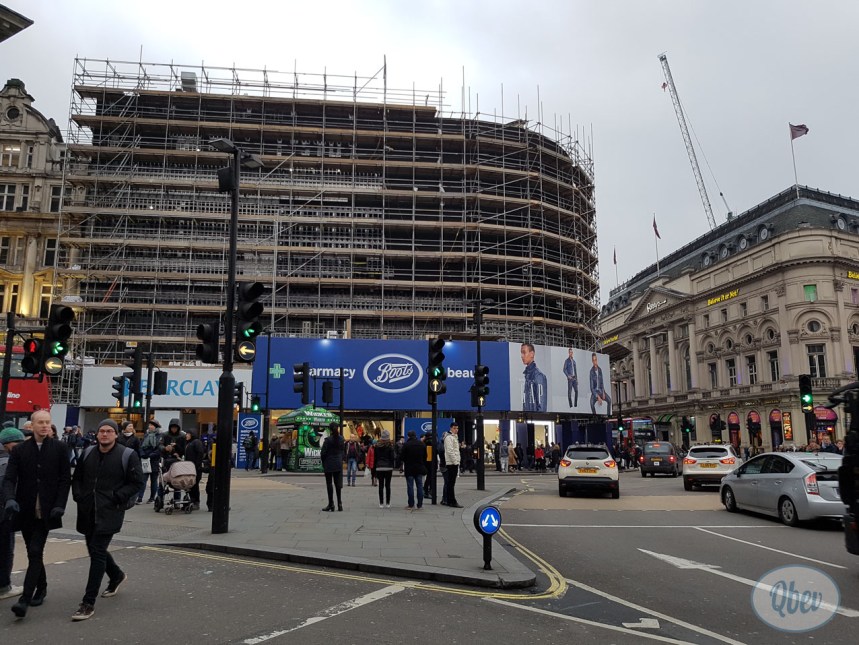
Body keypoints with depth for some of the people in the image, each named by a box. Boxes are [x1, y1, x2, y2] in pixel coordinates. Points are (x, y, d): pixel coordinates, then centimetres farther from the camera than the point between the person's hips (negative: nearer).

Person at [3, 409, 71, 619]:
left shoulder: (60, 449, -2)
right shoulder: (20, 450, 2)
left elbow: (65, 480, -1)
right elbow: (9, 478, -3)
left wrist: (60, 505, -10)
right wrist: (10, 499, -21)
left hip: (46, 511, -3)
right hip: (26, 511, 3)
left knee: (35, 553, -10)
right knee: (34, 553, 15)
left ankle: (25, 598, -8)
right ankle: (41, 588, 33)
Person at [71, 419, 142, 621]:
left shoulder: (128, 455, -7)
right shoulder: (88, 454, 9)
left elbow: (136, 483, -7)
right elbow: (77, 478, 20)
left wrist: (116, 497, -15)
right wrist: (79, 496, 4)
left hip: (109, 513, -6)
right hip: (88, 512, 6)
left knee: (97, 553, -9)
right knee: (96, 549, 18)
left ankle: (89, 602, -2)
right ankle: (117, 576, 46)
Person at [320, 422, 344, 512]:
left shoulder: (328, 439, -14)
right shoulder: (341, 439, 1)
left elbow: (323, 452, -11)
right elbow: (342, 451, 8)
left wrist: (323, 462, 4)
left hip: (329, 464, -5)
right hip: (338, 464, 5)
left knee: (329, 484, 3)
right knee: (338, 483, 10)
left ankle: (331, 505, 4)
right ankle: (339, 504, 12)